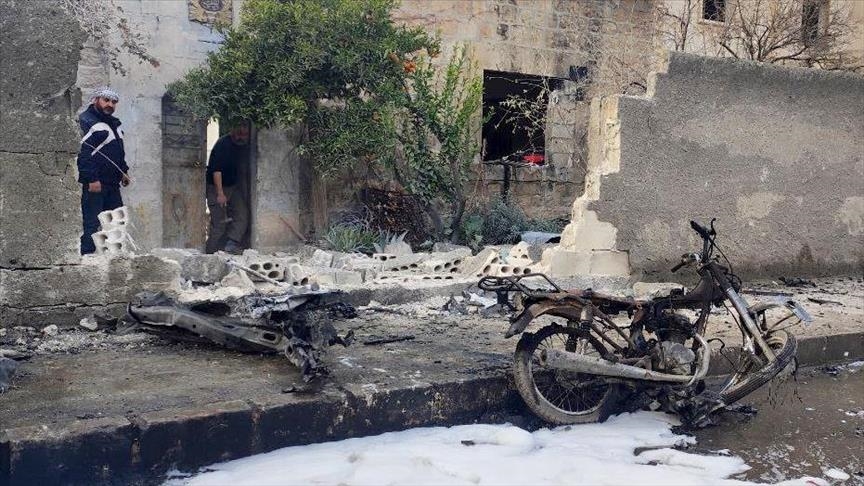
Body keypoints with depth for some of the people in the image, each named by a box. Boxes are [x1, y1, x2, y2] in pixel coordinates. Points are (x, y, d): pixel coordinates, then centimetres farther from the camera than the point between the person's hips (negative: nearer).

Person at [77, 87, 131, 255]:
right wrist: (92, 179, -23)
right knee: (92, 223, -7)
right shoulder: (85, 121, -10)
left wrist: (123, 171, 22)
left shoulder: (113, 123, 20)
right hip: (94, 183, -9)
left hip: (112, 183, 9)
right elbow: (83, 153, -19)